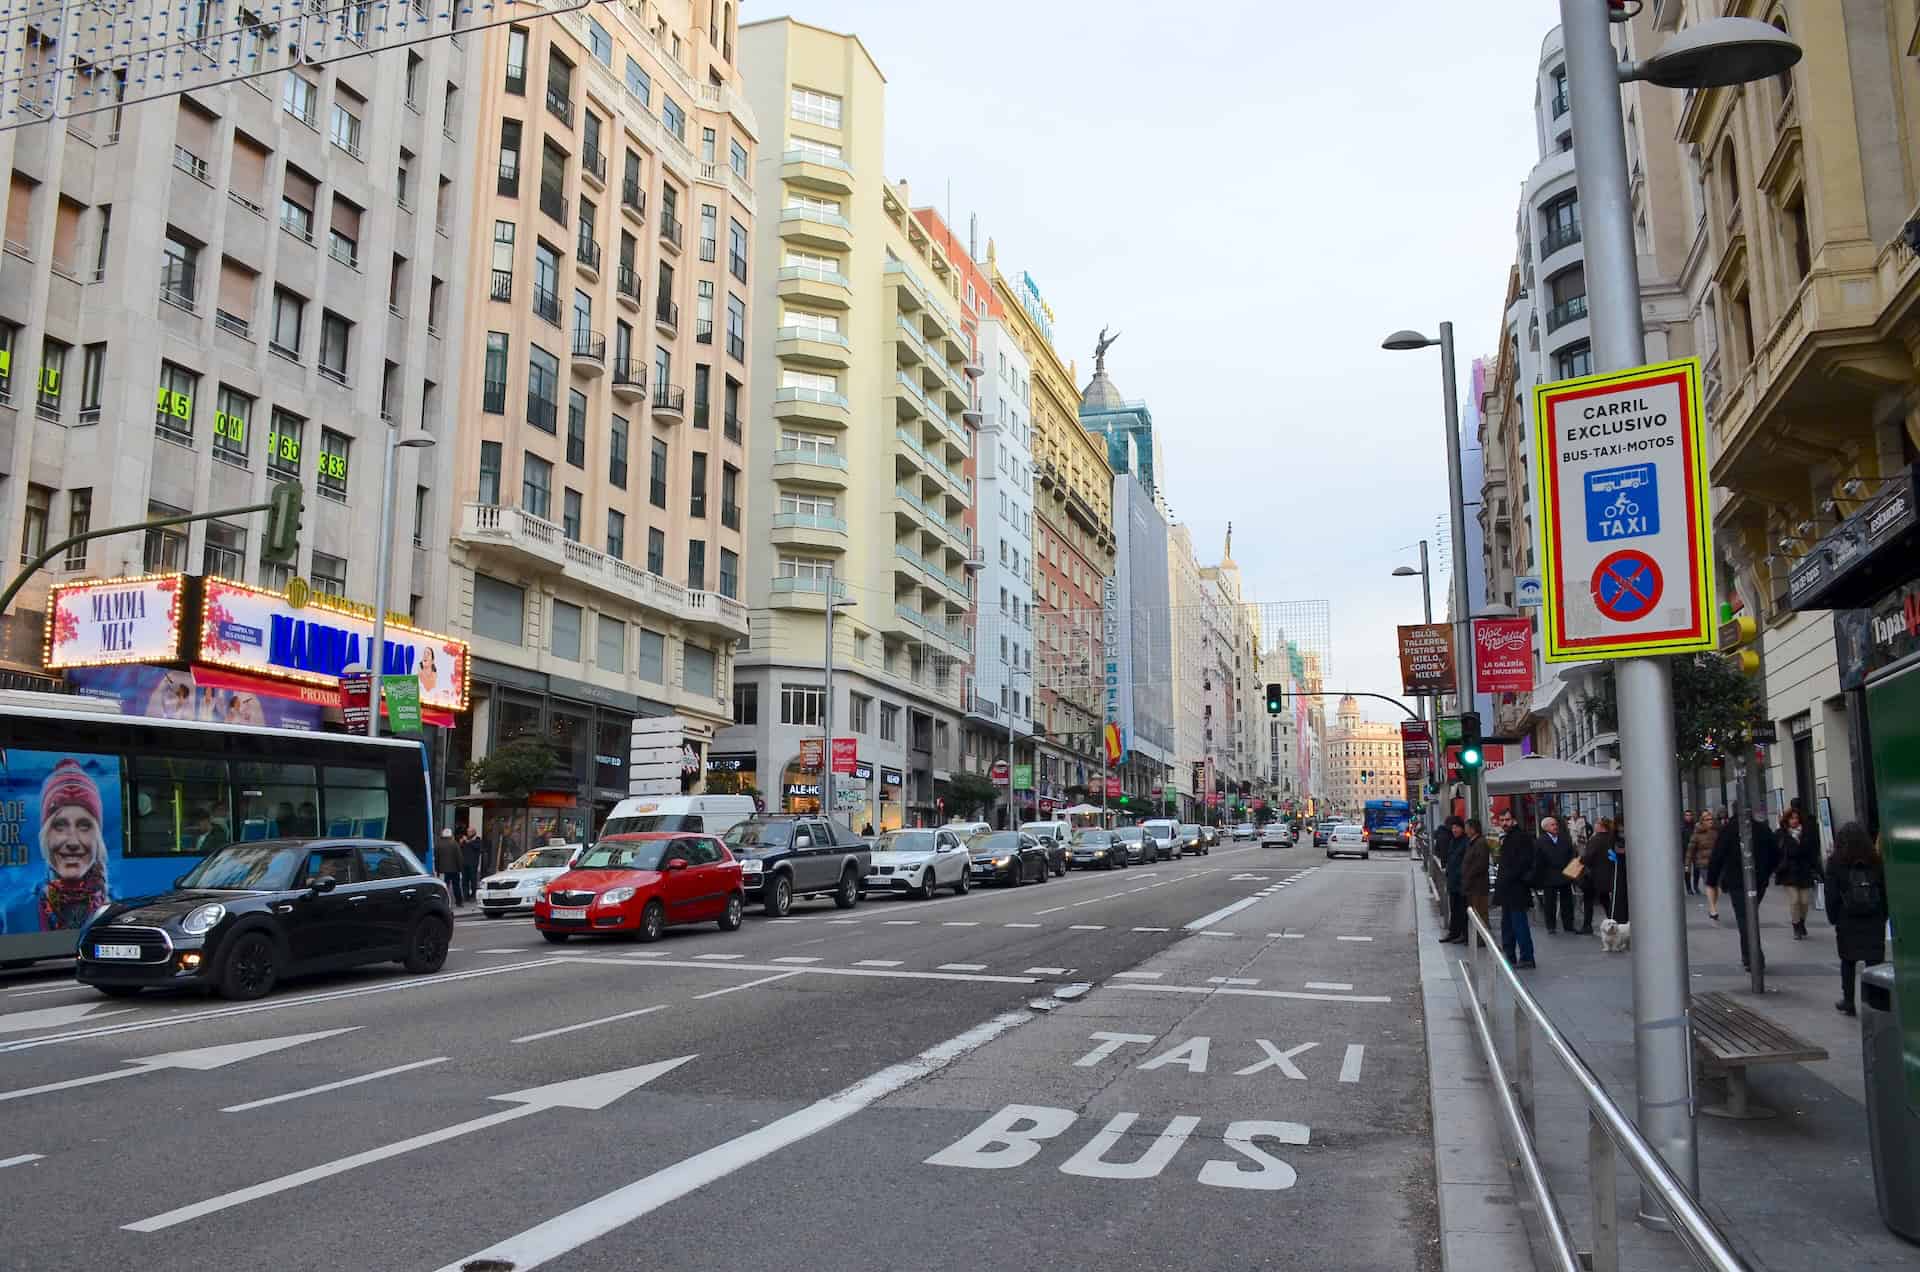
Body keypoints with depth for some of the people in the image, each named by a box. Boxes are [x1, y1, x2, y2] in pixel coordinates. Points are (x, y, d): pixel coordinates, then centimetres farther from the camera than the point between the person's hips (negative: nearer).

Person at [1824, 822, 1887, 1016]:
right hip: (1874, 921, 1)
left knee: (1848, 962, 11)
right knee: (1875, 961, 3)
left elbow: (1831, 895, -6)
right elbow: (1885, 891, 3)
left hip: (1847, 922, -1)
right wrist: (1883, 917, 10)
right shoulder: (1877, 862, 0)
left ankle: (1848, 1002, 15)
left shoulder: (1835, 863, -6)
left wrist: (1833, 918, 4)